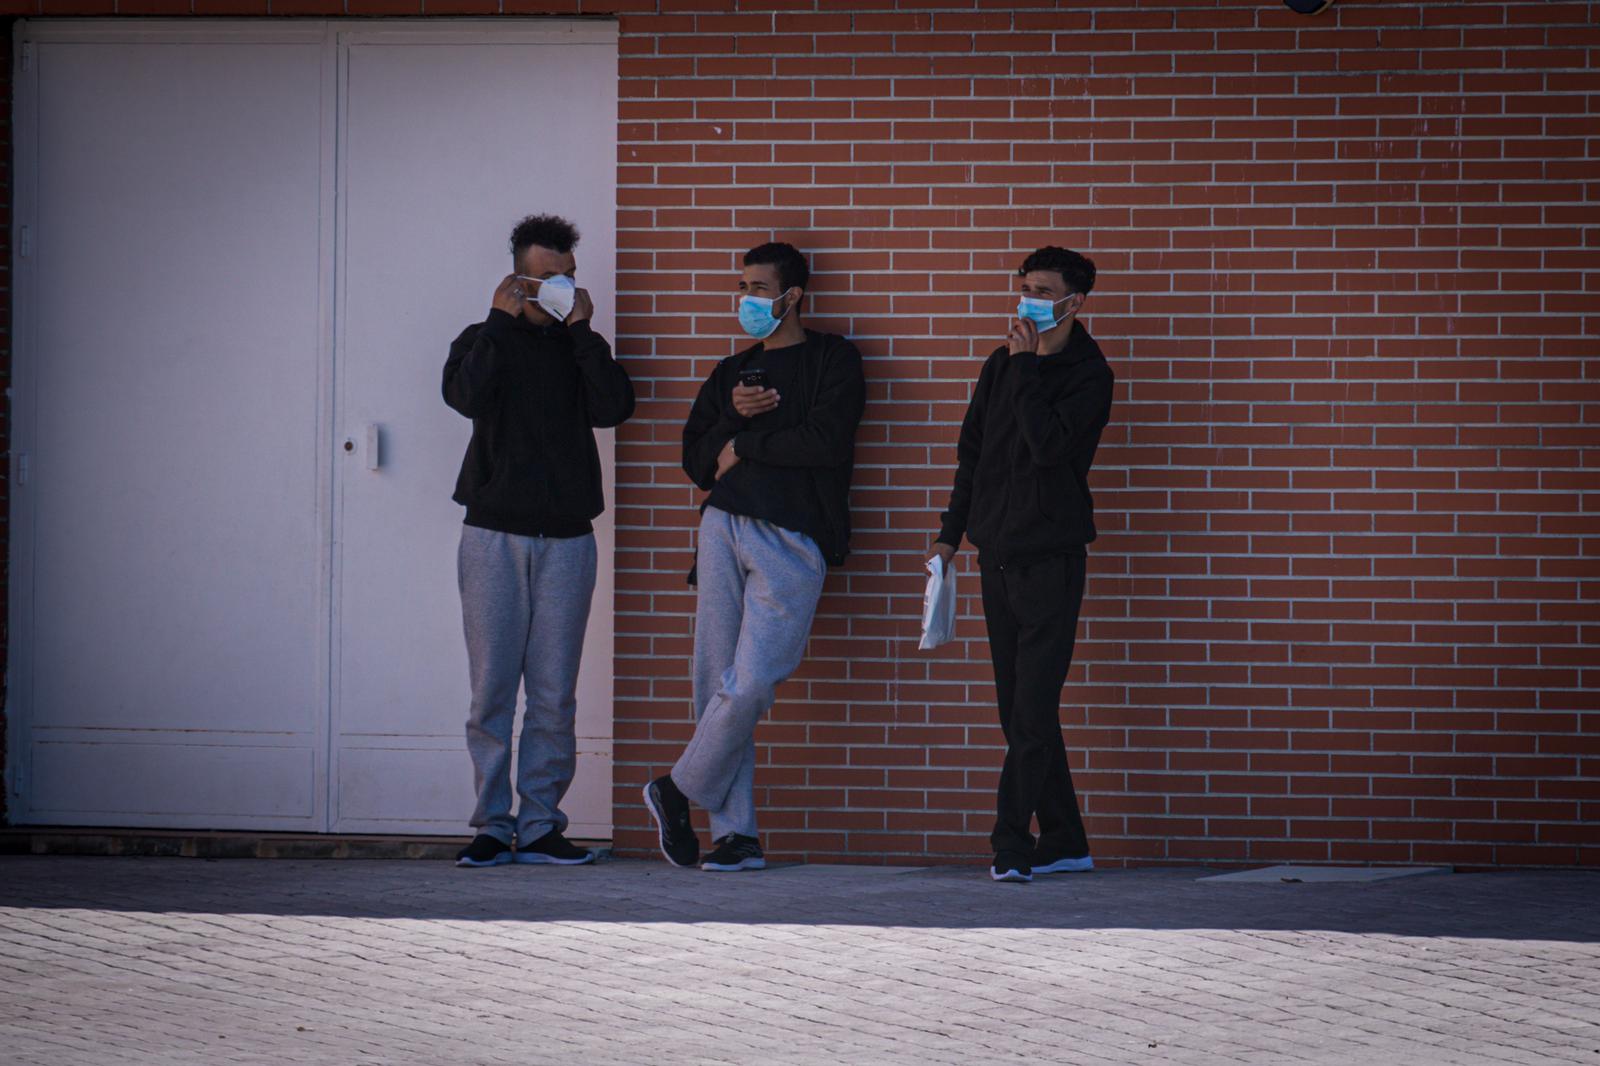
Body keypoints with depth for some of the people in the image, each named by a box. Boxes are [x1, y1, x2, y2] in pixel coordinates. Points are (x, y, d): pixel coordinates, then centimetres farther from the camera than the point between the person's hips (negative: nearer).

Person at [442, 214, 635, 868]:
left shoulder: (582, 348, 13)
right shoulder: (485, 342, 8)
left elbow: (614, 409, -7)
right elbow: (467, 396, -14)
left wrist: (581, 329, -6)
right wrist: (501, 321, -10)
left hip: (566, 538, 2)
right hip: (494, 535, -1)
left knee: (554, 693, -1)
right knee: (492, 689, -4)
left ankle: (540, 826, 4)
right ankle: (492, 826, 1)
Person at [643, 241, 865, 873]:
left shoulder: (832, 361, 7)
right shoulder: (732, 372, 23)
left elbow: (827, 441, -8)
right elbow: (697, 461, 17)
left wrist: (745, 446, 0)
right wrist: (733, 416, -1)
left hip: (792, 539, -5)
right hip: (725, 529, 5)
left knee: (749, 684, -15)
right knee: (717, 684, -3)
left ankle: (678, 791, 3)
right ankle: (735, 834, -1)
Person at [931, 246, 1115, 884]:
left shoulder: (1088, 375, -6)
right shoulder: (1002, 366, 13)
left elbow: (1049, 444, -21)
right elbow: (973, 451, 20)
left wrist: (1026, 368, -16)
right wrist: (952, 533, 17)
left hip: (1050, 556, -7)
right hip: (998, 555, 7)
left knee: (1032, 712, -11)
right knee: (1021, 712, 7)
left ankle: (1012, 846, -12)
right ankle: (1064, 843, 13)